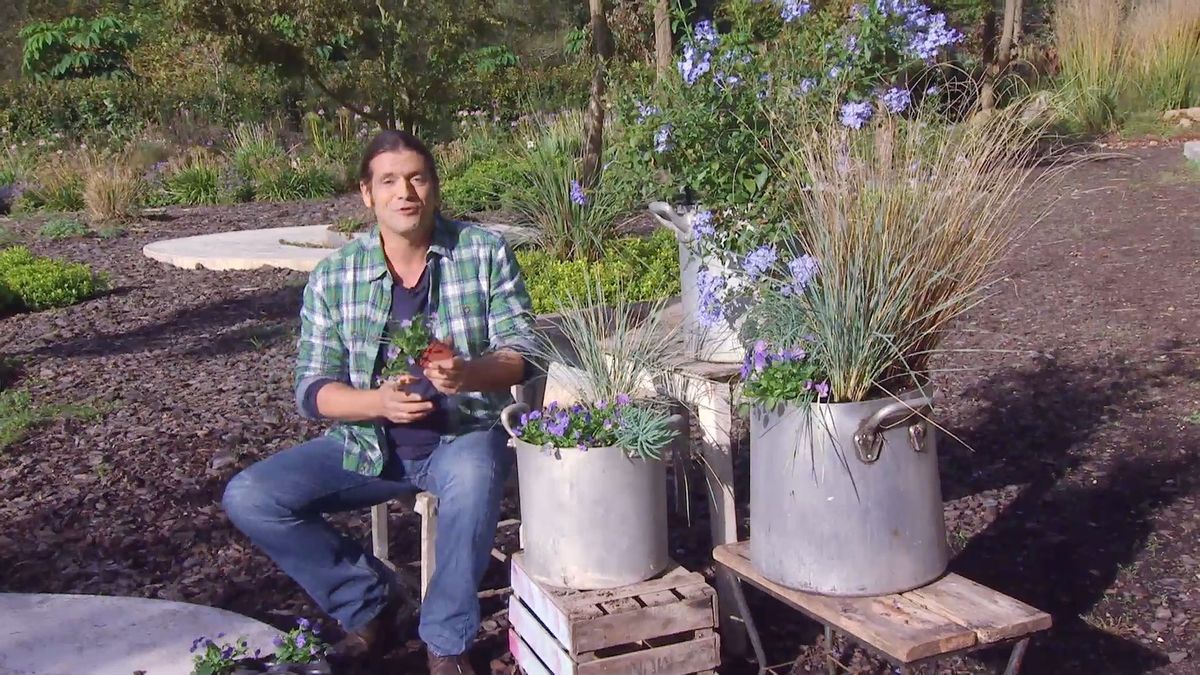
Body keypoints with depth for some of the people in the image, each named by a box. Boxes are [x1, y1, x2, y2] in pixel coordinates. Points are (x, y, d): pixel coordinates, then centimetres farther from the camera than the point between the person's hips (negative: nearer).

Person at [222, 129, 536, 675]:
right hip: (367, 443, 3)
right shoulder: (332, 277, -1)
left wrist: (467, 374, -30)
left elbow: (520, 354, -7)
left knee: (472, 474, -38)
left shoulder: (485, 253, -4)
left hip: (465, 435, -2)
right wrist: (377, 402, -25)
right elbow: (313, 389, -3)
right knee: (249, 498, -13)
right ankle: (370, 602, 4)